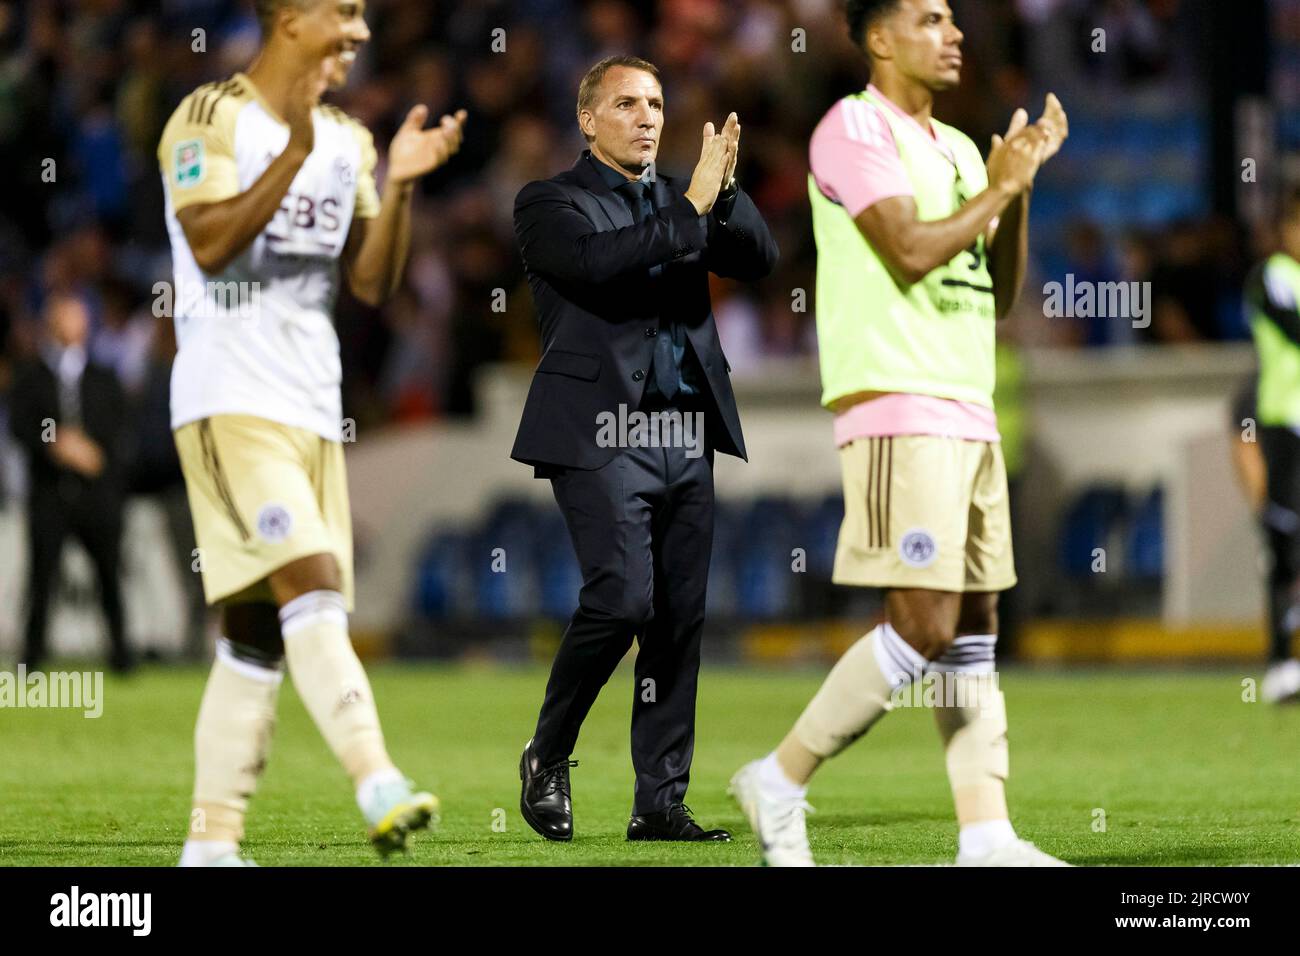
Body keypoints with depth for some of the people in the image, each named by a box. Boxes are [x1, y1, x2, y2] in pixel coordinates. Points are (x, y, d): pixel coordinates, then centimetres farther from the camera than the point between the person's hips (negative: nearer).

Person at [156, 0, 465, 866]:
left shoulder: (347, 142, 17)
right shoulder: (210, 118, -5)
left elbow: (373, 282, 13)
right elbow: (210, 245, -18)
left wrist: (400, 184, -1)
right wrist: (296, 153, -23)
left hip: (310, 407, 8)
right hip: (231, 398, -8)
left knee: (258, 631, 6)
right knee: (310, 585, -22)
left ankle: (212, 842, 8)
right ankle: (380, 786, -33)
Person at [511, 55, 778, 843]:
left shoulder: (680, 199, 17)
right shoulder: (552, 204, 1)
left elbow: (761, 260, 5)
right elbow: (595, 260, -19)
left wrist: (725, 190, -11)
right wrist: (693, 207, -19)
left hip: (687, 442, 6)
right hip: (602, 436, -6)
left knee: (680, 621, 4)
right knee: (622, 599, -18)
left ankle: (661, 804, 8)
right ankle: (549, 757, 3)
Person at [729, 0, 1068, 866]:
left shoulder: (957, 149, 20)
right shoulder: (853, 129, -6)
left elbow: (999, 297, 18)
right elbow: (912, 249, -18)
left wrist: (1021, 184, 8)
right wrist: (998, 188, -5)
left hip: (969, 413, 9)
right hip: (898, 410, -9)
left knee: (975, 627, 4)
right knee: (925, 624, -14)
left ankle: (987, 835, 3)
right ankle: (780, 782, -4)